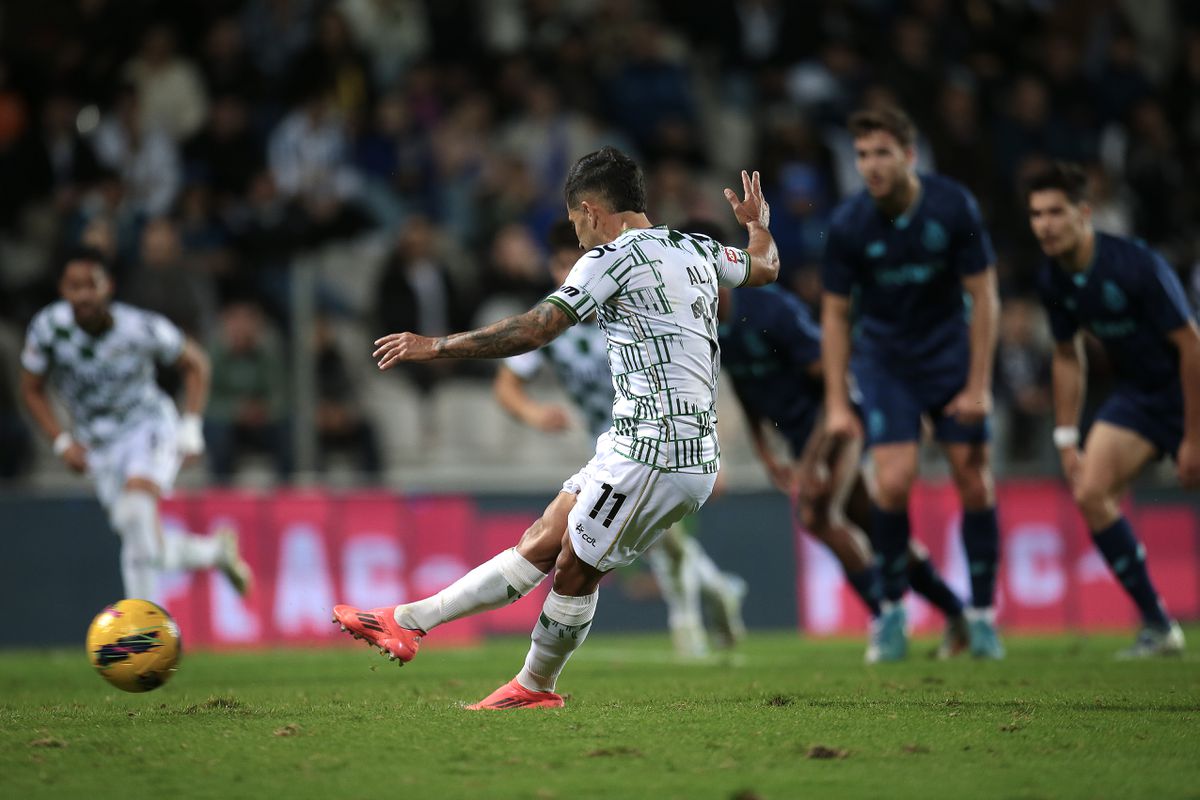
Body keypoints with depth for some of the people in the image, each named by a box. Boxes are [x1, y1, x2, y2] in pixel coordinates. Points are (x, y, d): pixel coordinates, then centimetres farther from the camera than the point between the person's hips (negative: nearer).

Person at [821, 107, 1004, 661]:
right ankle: (892, 606, 4)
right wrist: (837, 403, -9)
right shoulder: (848, 225, -15)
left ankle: (982, 615, 11)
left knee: (974, 484, -3)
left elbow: (983, 295, -8)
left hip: (951, 354, 1)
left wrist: (978, 385, -11)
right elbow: (835, 313, -5)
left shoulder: (953, 208, -16)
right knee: (894, 482, -16)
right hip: (884, 360, -1)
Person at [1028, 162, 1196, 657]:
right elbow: (1068, 357, 11)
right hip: (1136, 395, 6)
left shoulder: (1137, 266, -25)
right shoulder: (1054, 281, -5)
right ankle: (1156, 628, -3)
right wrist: (1067, 442, 7)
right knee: (1090, 492, -11)